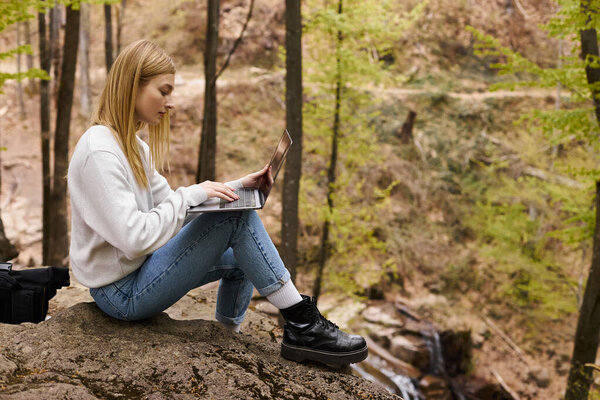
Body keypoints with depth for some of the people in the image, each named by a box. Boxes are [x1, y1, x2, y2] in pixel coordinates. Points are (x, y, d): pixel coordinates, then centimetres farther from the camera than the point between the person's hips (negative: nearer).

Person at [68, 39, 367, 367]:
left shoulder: (132, 145, 10)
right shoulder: (99, 152, -22)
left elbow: (169, 203, 12)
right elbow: (134, 237, -29)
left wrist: (236, 187, 2)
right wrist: (192, 194, -19)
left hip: (137, 268, 10)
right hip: (121, 293, -10)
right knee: (237, 218, -16)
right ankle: (302, 326, -9)